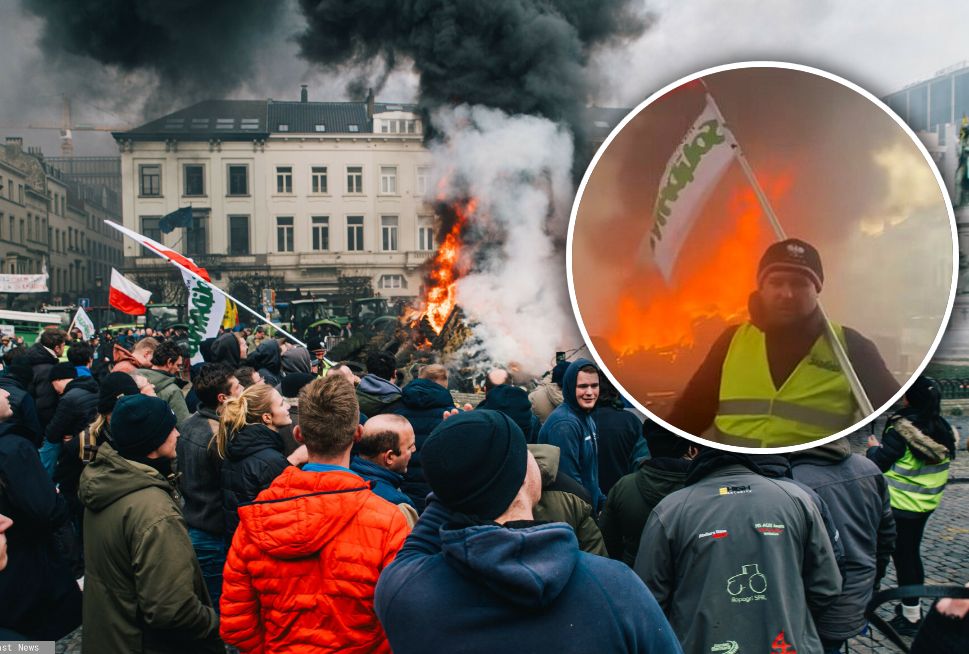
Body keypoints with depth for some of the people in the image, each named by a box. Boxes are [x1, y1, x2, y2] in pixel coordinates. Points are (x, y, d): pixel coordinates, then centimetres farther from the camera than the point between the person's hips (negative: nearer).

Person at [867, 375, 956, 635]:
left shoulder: (902, 431, -23)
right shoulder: (943, 429, 0)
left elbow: (879, 463, -18)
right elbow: (942, 462, 13)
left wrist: (874, 447, 0)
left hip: (901, 504, -7)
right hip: (927, 502, 7)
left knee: (903, 557, 4)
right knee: (913, 553, 20)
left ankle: (910, 616, 13)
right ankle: (914, 607, 34)